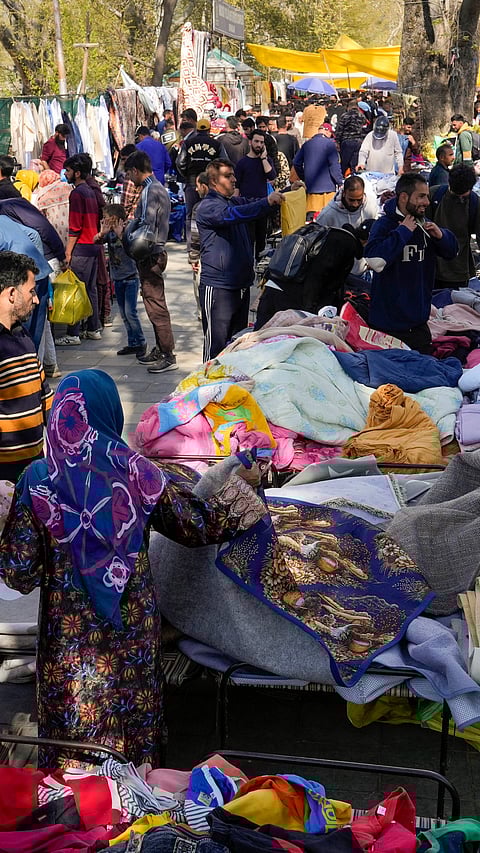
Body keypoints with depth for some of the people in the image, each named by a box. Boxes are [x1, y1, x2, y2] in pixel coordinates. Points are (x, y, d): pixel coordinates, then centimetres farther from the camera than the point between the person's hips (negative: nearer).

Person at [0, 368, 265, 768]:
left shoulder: (38, 481, -14)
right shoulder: (137, 472, -12)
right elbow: (195, 526, -1)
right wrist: (231, 484, 16)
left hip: (69, 631, -1)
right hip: (134, 625, 1)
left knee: (74, 719, 16)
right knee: (134, 703, 22)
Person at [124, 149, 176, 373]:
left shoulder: (150, 191, -17)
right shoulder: (158, 188, 15)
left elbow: (147, 227, -22)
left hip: (150, 255, -11)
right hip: (156, 252, 11)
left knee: (155, 304, -7)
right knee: (155, 303, 16)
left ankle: (168, 355, -5)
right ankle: (160, 349, 24)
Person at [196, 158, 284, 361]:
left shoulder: (237, 201, 15)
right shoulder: (207, 207, -10)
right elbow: (230, 215, -28)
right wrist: (266, 202, -33)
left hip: (241, 283, 8)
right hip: (218, 288, -8)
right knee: (217, 342, -7)